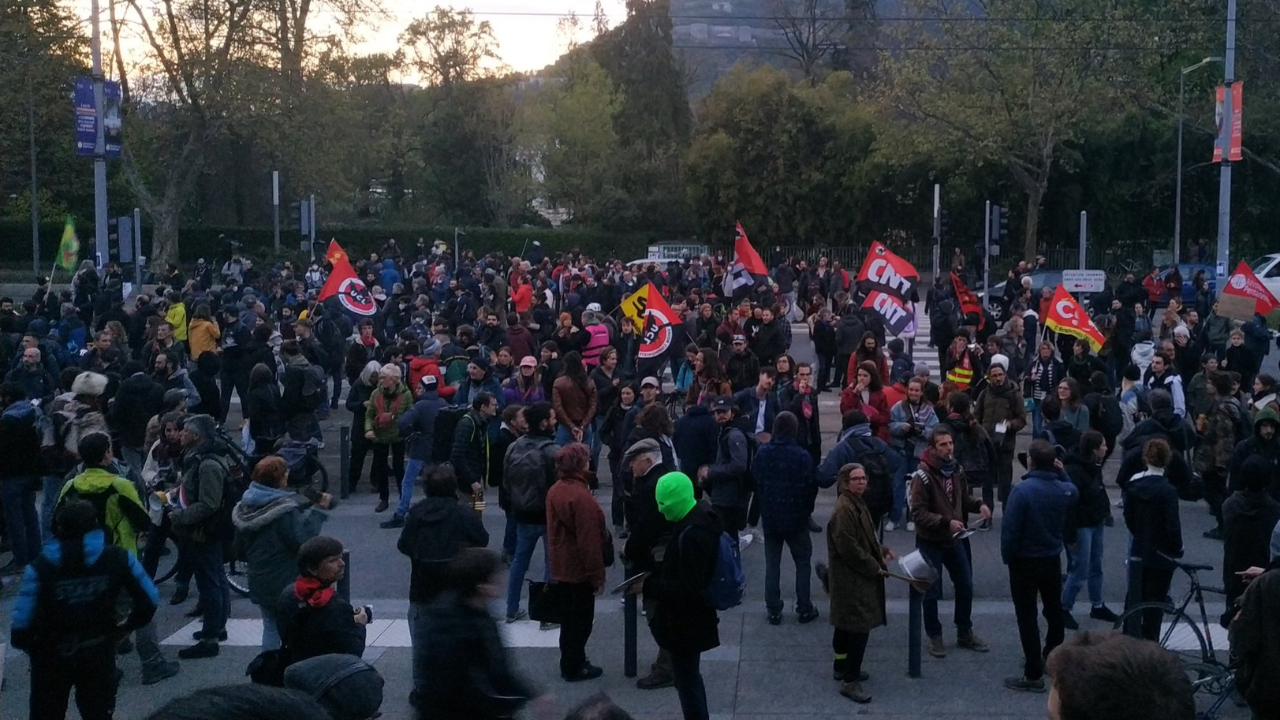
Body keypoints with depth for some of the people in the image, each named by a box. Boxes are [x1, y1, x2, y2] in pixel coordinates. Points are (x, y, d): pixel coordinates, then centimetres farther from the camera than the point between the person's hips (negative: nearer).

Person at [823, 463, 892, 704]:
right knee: (860, 627, -10)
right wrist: (874, 567, -17)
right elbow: (848, 548, -25)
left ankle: (843, 667, 36)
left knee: (846, 624, 22)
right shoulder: (844, 509, -22)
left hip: (855, 577, 11)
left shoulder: (856, 503, 11)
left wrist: (882, 551, 7)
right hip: (852, 579, -11)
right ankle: (850, 681, -5)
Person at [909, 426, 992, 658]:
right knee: (932, 591, 6)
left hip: (954, 539, 7)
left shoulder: (957, 469, 0)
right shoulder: (923, 476, -22)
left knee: (966, 586, 15)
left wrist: (978, 505, -7)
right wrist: (946, 522, -33)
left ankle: (965, 633, 33)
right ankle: (935, 637, 23)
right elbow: (918, 513, -24)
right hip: (930, 542, -7)